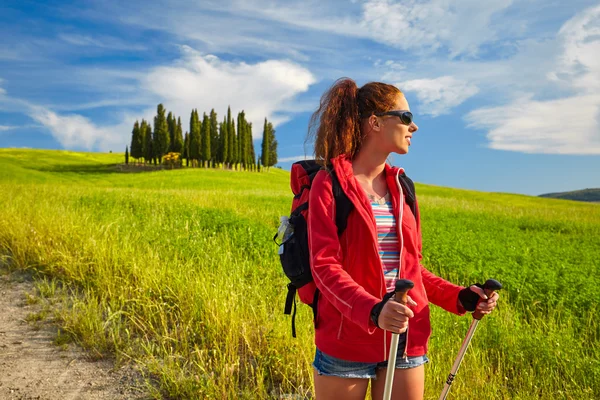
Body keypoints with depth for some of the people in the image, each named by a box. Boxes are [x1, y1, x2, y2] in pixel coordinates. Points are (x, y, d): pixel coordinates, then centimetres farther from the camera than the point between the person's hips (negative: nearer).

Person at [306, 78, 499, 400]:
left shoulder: (400, 186, 9)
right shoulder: (329, 183, -8)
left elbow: (410, 266, 12)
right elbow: (324, 266, -16)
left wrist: (459, 297, -1)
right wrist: (373, 310, -31)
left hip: (407, 342, 5)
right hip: (346, 341, -5)